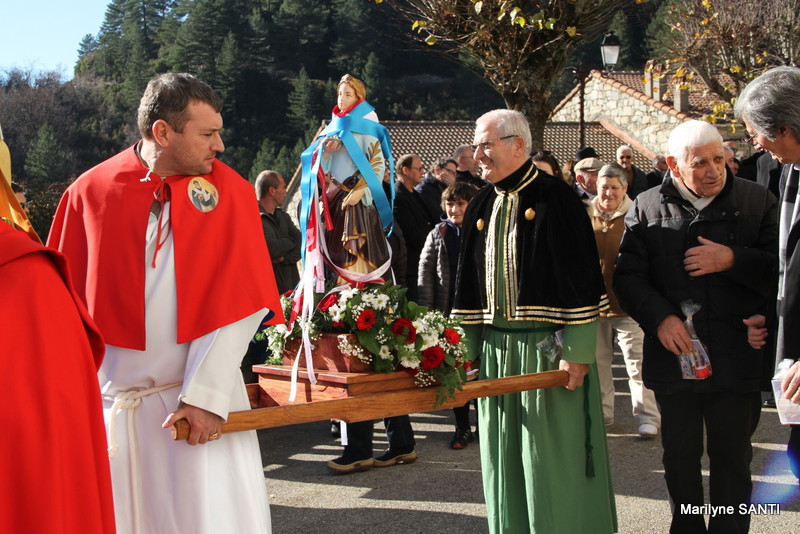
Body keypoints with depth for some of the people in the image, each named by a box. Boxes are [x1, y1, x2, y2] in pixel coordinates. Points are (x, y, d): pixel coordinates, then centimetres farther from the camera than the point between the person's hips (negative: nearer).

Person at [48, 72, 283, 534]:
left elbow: (237, 303, -7)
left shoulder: (231, 192, -2)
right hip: (111, 398, 2)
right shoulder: (90, 192, 1)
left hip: (199, 394, -1)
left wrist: (206, 394, -14)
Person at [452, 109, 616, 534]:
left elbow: (582, 279, -13)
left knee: (556, 458, 0)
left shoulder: (555, 198, -9)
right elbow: (469, 282, 14)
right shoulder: (480, 208, 11)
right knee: (504, 457, 12)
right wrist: (470, 349, 9)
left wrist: (578, 352, -17)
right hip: (495, 349, 6)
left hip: (547, 348, -6)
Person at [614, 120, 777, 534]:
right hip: (673, 355, 1)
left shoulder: (757, 201, 0)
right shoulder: (647, 208, 2)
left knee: (732, 460, 8)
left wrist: (732, 260, -18)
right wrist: (660, 317, -15)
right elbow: (628, 275, -1)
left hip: (736, 357, -1)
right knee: (680, 456, 14)